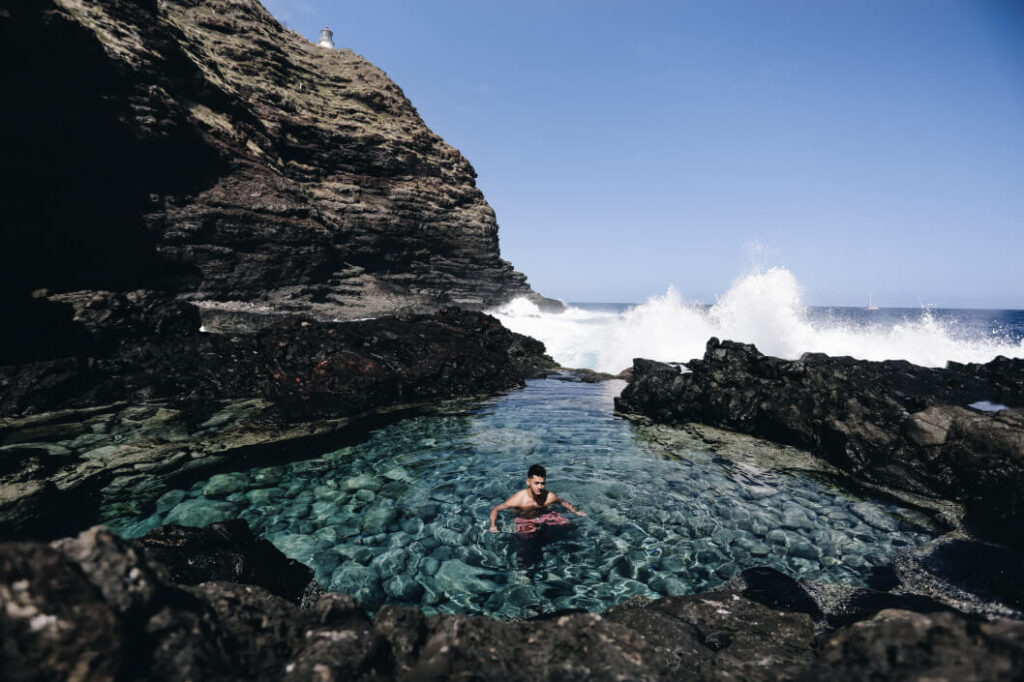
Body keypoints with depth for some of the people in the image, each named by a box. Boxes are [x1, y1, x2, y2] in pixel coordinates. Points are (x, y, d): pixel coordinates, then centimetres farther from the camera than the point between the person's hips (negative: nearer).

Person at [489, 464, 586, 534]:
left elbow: (562, 501, 1)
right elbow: (495, 509, -23)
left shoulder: (549, 497, -24)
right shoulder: (518, 499, -33)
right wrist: (493, 525, -39)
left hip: (544, 515, 4)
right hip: (525, 520, -4)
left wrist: (576, 512, 3)